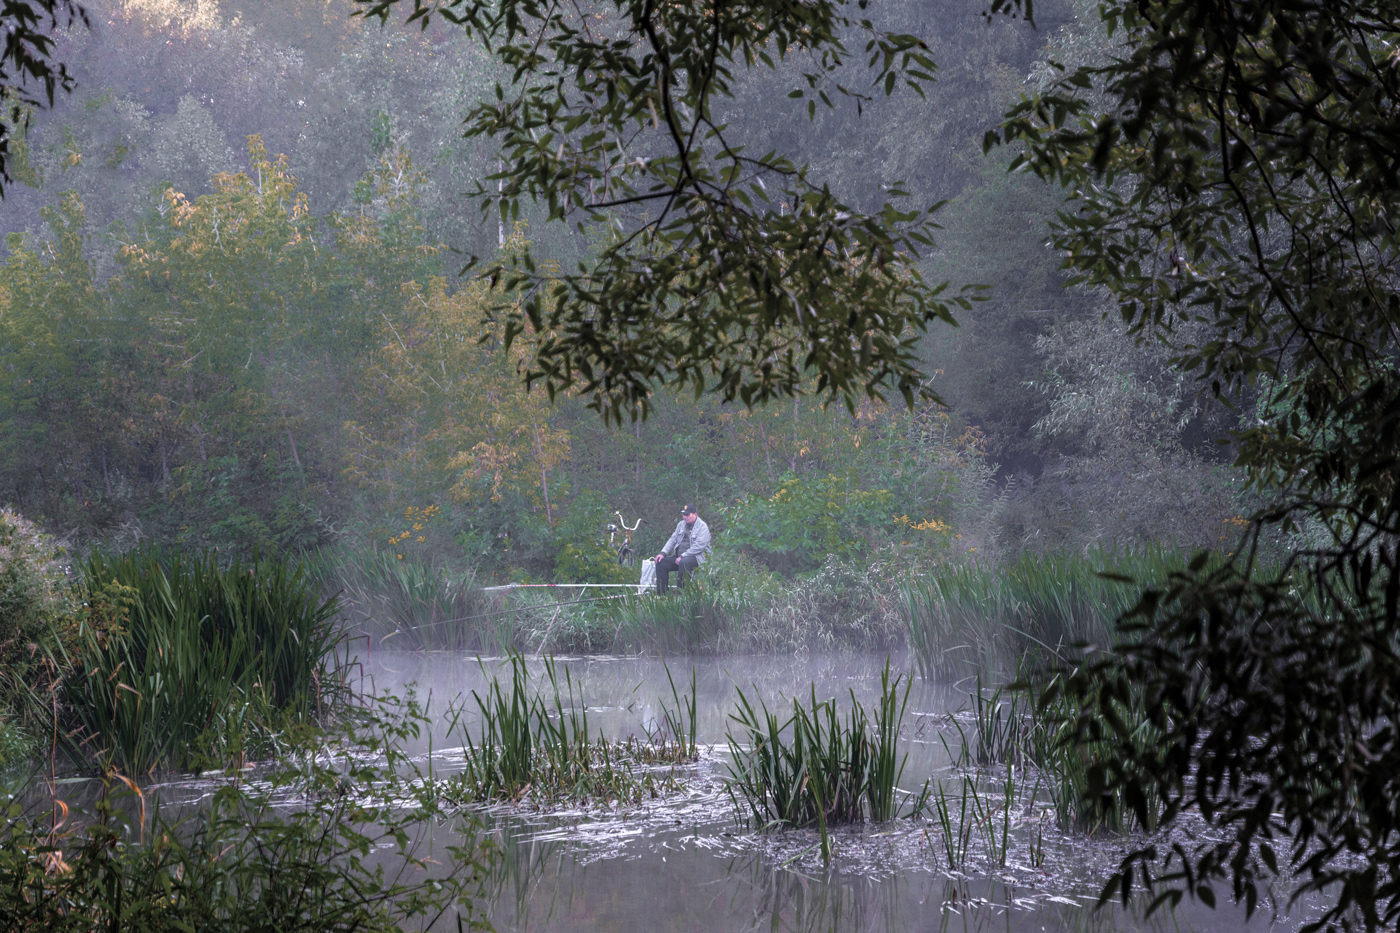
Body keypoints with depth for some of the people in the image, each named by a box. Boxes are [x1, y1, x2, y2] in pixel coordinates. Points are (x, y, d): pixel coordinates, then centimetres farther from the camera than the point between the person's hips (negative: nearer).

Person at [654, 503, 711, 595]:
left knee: (683, 563, -39)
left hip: (697, 556, -8)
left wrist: (682, 557, -21)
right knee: (661, 562, -11)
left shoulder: (702, 527, -9)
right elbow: (673, 540, 18)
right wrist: (663, 553, 2)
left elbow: (698, 546, -19)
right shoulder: (681, 524, 16)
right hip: (678, 556, 8)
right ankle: (661, 593, -12)